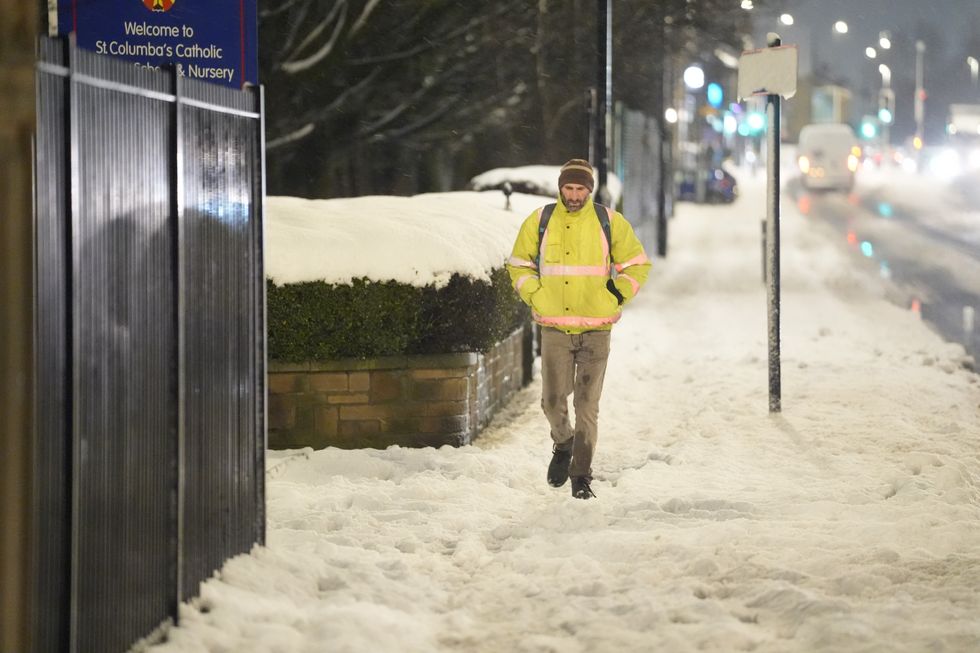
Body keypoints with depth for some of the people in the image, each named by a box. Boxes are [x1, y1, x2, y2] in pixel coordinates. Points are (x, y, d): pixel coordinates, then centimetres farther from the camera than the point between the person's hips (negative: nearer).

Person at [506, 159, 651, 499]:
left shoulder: (610, 222, 1)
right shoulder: (539, 221, 2)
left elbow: (637, 265, 11)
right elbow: (519, 265, 14)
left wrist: (616, 298, -1)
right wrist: (535, 298, 0)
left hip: (595, 329, -1)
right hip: (554, 328, 1)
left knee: (587, 404, -3)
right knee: (553, 401, 0)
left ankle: (581, 475, 5)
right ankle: (563, 443, 31)